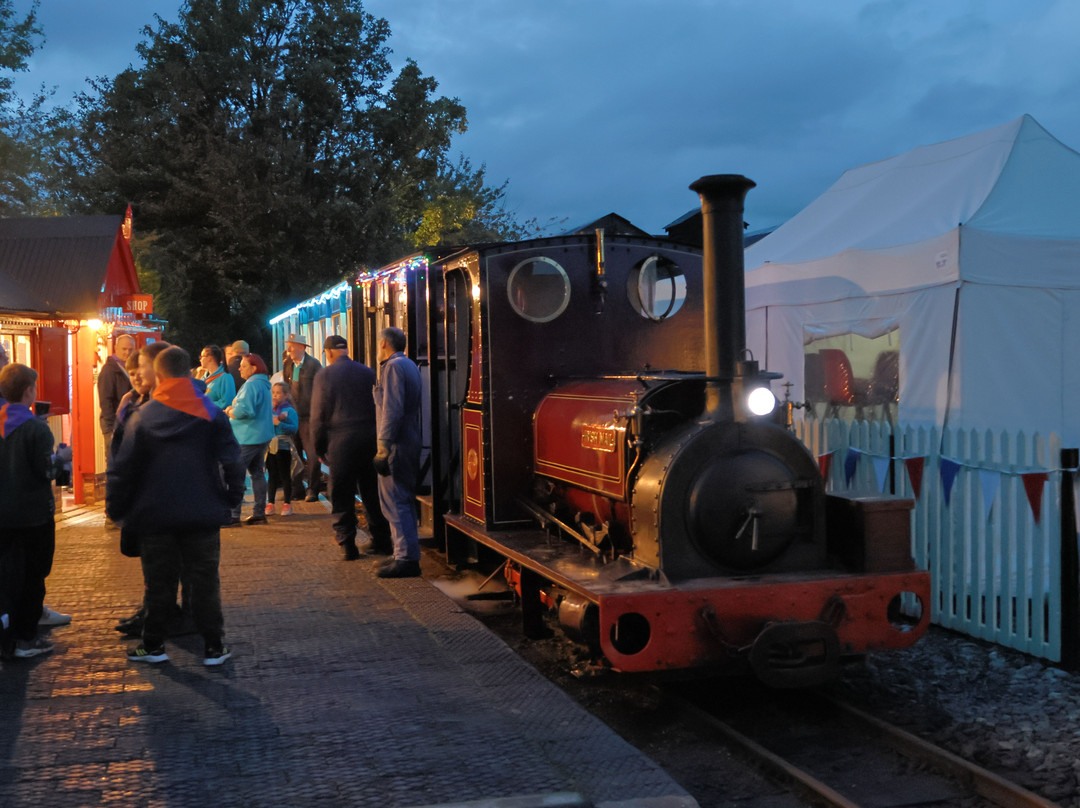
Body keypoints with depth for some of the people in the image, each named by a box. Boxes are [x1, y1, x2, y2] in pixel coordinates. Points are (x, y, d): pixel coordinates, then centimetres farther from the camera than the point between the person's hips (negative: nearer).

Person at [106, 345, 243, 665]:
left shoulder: (142, 417, -3)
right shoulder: (211, 413, -3)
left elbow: (123, 469, -1)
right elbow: (231, 462, -4)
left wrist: (116, 508, 8)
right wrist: (232, 499, 7)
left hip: (155, 516, 0)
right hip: (203, 514, 0)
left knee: (159, 582, 11)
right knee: (205, 581, 6)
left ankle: (153, 645, 18)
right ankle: (213, 647, 8)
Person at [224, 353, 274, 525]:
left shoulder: (251, 385, -16)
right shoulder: (263, 384, 16)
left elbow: (243, 410, -24)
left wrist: (229, 412, -4)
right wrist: (234, 408, 9)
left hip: (248, 438, -10)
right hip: (262, 435, 10)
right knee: (257, 473, 13)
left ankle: (233, 515, -9)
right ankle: (259, 512, 16)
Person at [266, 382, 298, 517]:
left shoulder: (289, 411, -4)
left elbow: (294, 428, -15)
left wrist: (279, 423, -22)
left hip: (283, 447, -4)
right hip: (270, 448, 4)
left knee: (285, 476, 2)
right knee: (272, 476, 10)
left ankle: (287, 503, 8)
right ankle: (270, 503, 14)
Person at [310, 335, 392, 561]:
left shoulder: (324, 375, -5)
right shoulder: (367, 372, 6)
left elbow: (318, 414, -5)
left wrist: (318, 447, 3)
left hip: (341, 440, -4)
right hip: (369, 438, 4)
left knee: (342, 496, 3)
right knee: (372, 492, 13)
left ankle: (347, 544, 2)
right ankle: (381, 540, 17)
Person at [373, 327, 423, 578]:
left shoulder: (394, 366, -12)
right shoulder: (410, 365, 18)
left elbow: (392, 409, -21)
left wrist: (383, 448, -22)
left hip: (397, 445, -10)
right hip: (411, 442, 10)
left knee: (394, 501, -9)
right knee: (405, 499, 15)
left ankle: (406, 558, -11)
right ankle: (409, 554, 21)